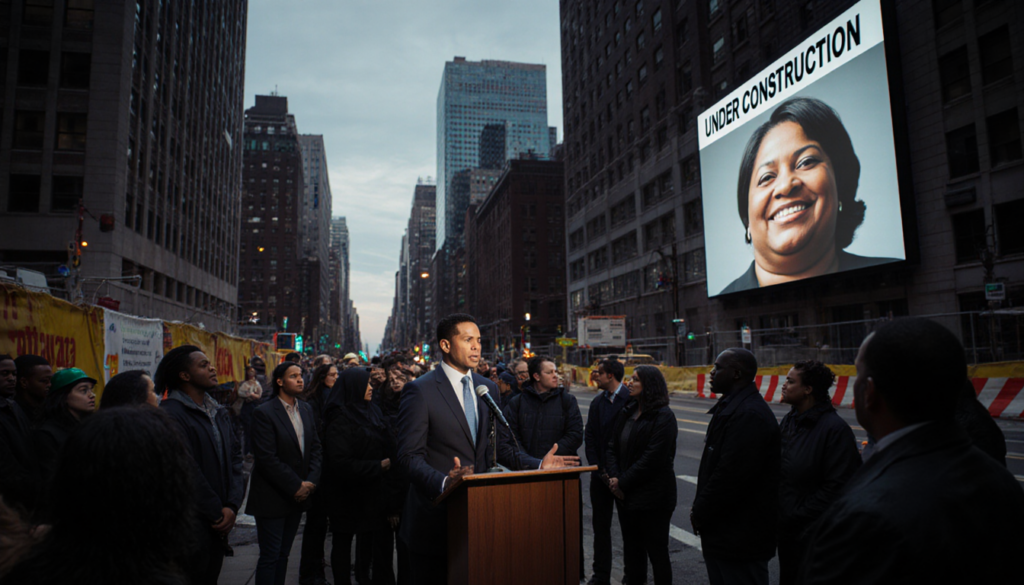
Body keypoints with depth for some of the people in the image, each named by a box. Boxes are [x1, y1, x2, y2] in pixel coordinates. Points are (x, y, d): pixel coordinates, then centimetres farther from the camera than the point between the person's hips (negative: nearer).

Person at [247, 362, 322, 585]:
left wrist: (311, 481, -6)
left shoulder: (306, 409, 8)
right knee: (270, 556, 2)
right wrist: (296, 486, -15)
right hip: (272, 498, -6)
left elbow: (315, 447, 8)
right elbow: (267, 458, -18)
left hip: (298, 495, 6)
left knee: (283, 554, 14)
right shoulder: (264, 413, -13)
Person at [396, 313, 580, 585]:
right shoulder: (420, 390, -10)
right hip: (436, 519, -5)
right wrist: (444, 482, -31)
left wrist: (538, 465, 1)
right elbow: (410, 455, -14)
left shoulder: (487, 388, 10)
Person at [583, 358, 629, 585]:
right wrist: (599, 469, -3)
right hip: (600, 474, 6)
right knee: (601, 526, 13)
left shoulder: (632, 400, -11)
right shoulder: (597, 402, 8)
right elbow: (589, 436, 7)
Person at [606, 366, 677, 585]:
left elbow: (652, 458, -20)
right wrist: (615, 478, -10)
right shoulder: (626, 412, 8)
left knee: (657, 551, 6)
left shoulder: (664, 416, -14)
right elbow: (612, 446, 5)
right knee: (632, 549, 17)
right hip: (627, 495, 7)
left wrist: (623, 482, -16)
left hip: (653, 497, -7)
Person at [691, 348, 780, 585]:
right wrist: (699, 509, 8)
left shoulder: (750, 414, -23)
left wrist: (700, 513, -14)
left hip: (739, 538, -10)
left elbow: (730, 476, -26)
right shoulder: (731, 407, 11)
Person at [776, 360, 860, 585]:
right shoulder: (789, 420, 7)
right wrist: (779, 514, 7)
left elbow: (836, 487, -20)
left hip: (811, 533, -7)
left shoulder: (835, 429, -18)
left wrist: (799, 516, -16)